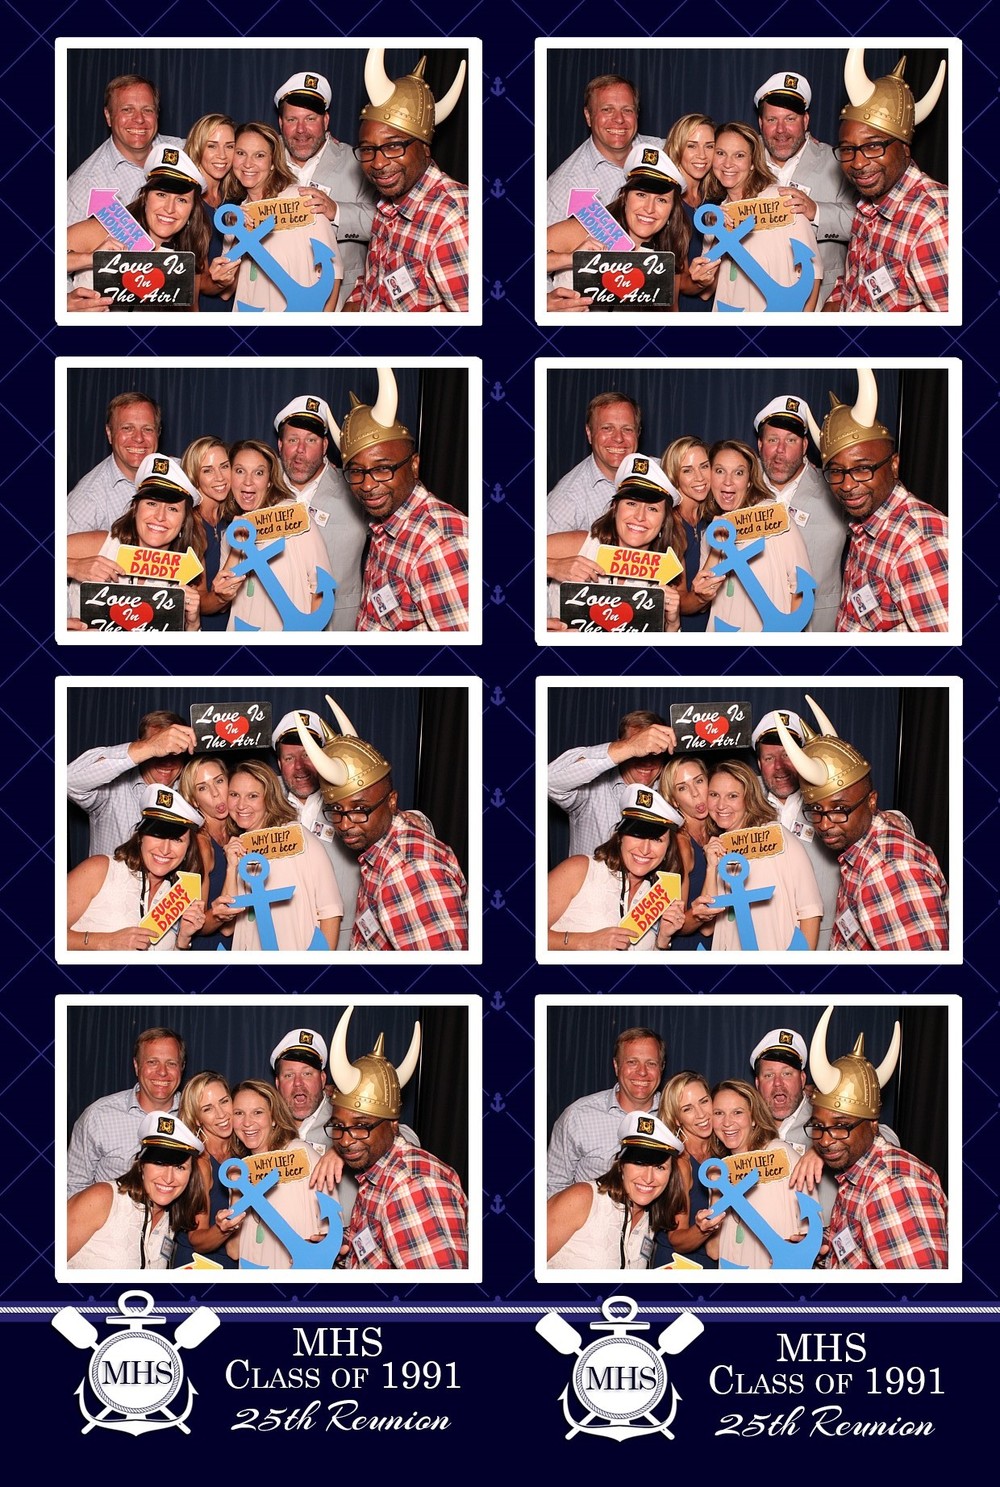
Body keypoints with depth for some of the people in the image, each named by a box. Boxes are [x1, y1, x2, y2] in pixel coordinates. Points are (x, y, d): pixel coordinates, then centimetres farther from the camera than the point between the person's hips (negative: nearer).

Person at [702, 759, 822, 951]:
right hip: (730, 958, 3)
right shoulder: (715, 850, 10)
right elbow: (707, 928, 3)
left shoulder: (778, 838, -4)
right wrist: (712, 868, -4)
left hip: (779, 955, -3)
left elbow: (810, 911, -6)